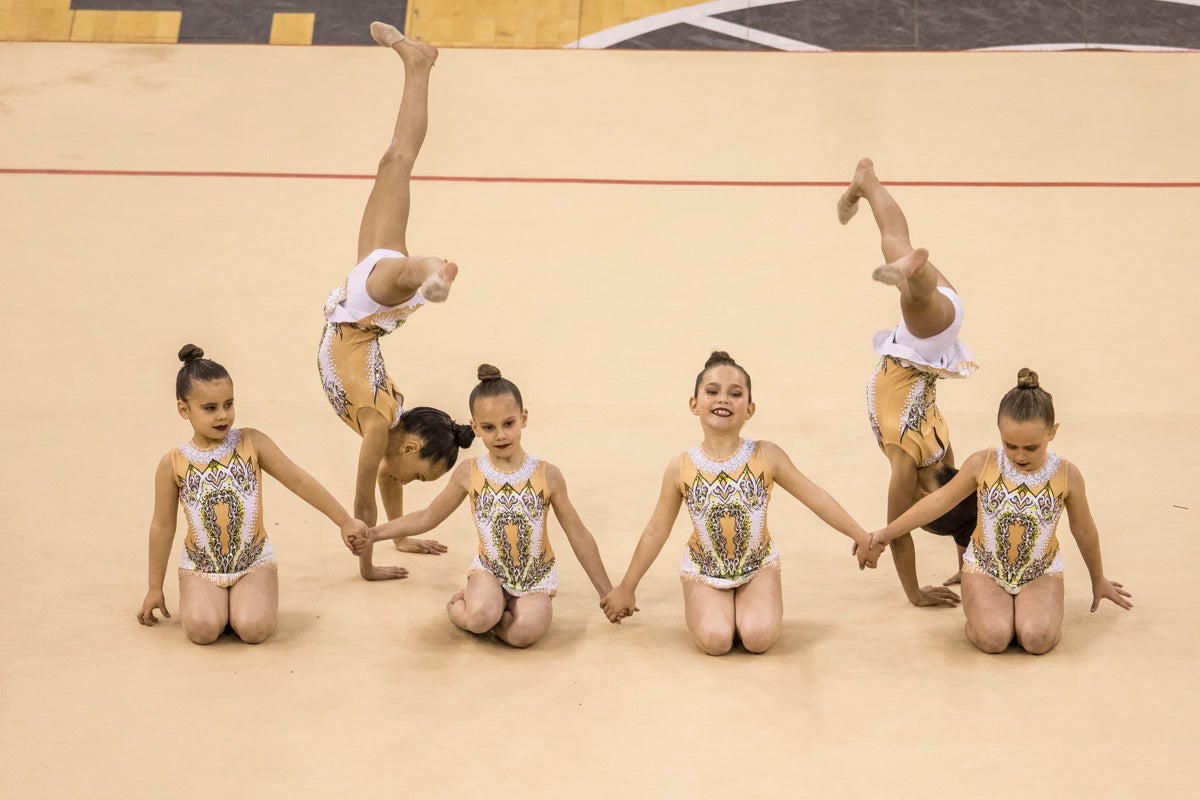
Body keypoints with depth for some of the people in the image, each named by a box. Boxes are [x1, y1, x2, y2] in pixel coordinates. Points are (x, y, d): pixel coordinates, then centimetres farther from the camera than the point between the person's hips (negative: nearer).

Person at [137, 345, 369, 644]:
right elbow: (162, 527, 3)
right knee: (202, 629, -26)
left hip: (253, 563, 0)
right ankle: (210, 600, 9)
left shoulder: (251, 443, -7)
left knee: (253, 628, -24)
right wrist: (155, 588, 9)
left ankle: (246, 599, 10)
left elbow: (299, 481, -3)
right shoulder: (173, 464, -6)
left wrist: (345, 521, -5)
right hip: (201, 567, 0)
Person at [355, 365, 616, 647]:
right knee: (481, 616, -34)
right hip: (489, 571, 0)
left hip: (536, 578, 0)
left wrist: (608, 594, 3)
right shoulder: (469, 474, -8)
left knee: (525, 631, -31)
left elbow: (579, 536, -1)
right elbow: (426, 518, 7)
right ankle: (461, 605, 1)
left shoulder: (547, 475, -11)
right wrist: (372, 533, 0)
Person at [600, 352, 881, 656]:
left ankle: (747, 605, 11)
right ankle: (702, 606, 10)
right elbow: (657, 530, -2)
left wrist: (862, 537, -1)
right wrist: (626, 589, 4)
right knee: (715, 640, -24)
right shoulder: (681, 468, -13)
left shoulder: (766, 456, -14)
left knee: (759, 638, -23)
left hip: (758, 566, 0)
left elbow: (816, 498, -4)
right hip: (704, 572, 0)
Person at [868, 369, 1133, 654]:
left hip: (1041, 572, 0)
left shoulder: (1067, 475, -12)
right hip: (985, 567, 0)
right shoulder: (982, 464, -14)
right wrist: (886, 533, 5)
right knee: (992, 638, -27)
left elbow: (1084, 531, 4)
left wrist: (1098, 581, 20)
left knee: (1038, 638, -28)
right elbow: (940, 501, 1)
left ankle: (1030, 607, 7)